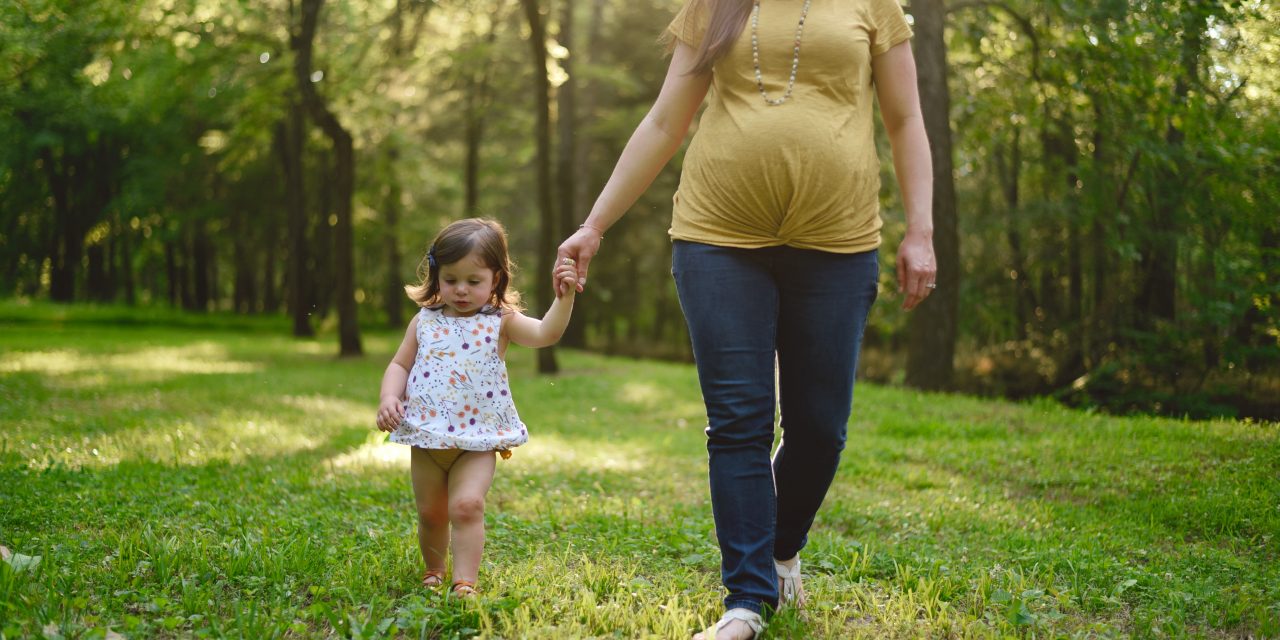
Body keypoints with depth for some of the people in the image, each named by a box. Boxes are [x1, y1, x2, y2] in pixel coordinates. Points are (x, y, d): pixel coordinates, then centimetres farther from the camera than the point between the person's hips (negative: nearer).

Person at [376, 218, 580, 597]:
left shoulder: (500, 322, -3)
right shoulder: (424, 322, 6)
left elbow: (546, 333, -18)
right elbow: (400, 365, 11)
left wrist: (564, 296, -33)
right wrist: (389, 398, -7)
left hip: (477, 440, -3)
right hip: (426, 438, 3)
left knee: (467, 505, -19)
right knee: (431, 513, 13)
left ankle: (465, 582, -13)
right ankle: (433, 571, 37)